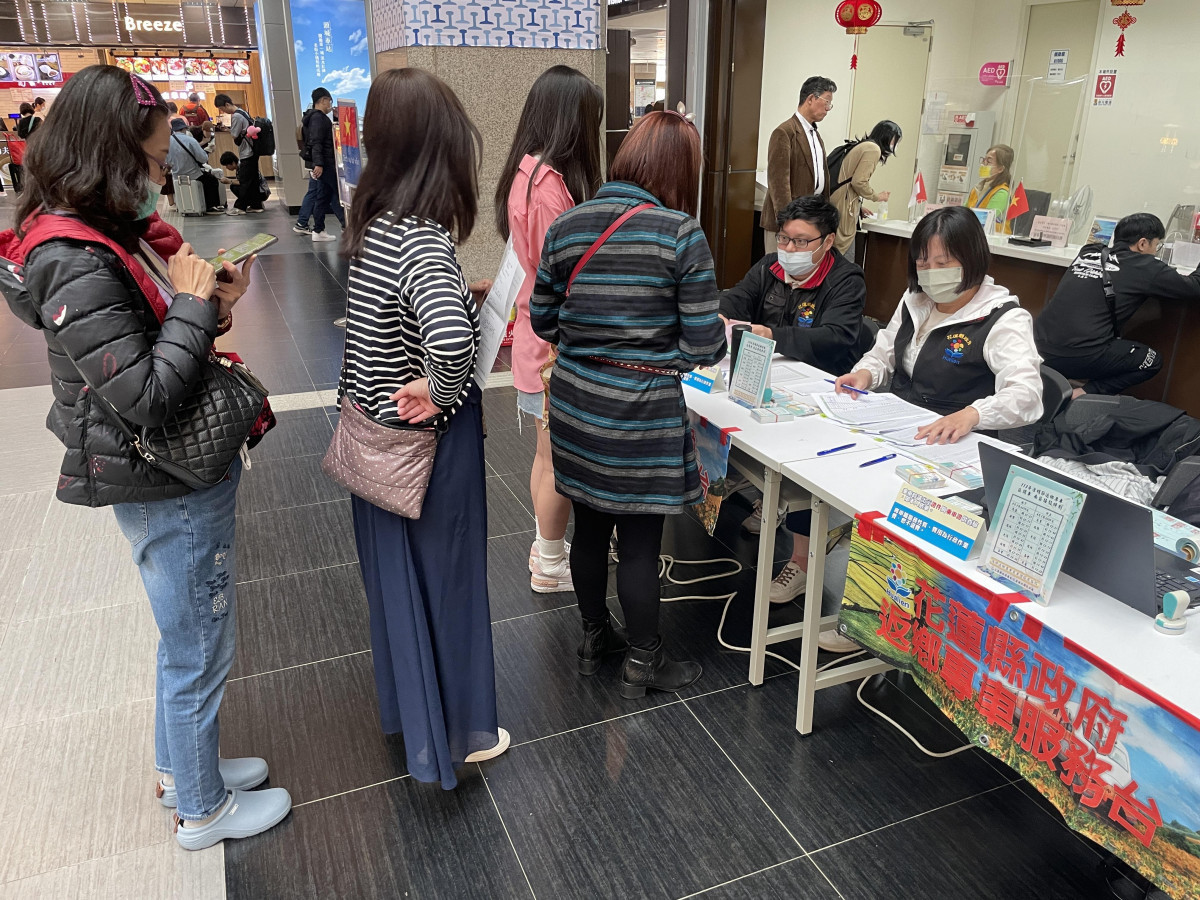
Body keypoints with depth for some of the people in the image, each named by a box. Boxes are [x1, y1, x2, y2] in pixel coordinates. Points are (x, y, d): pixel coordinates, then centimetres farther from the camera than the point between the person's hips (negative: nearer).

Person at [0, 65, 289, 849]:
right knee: (200, 652, 9)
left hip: (187, 470, 10)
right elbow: (148, 396, -26)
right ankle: (202, 809, 32)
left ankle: (181, 767, 47)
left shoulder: (114, 234, 4)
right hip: (170, 491, -10)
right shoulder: (77, 268, -25)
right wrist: (194, 302, -19)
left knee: (190, 640, 25)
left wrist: (214, 301, -2)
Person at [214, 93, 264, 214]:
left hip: (247, 153, -9)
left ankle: (240, 207, 0)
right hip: (252, 151, 9)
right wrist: (228, 129, 9)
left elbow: (234, 135, -13)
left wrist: (226, 129, 3)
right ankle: (256, 205, 16)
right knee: (252, 179, 12)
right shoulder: (242, 111, 12)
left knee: (244, 181, -4)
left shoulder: (236, 116, -17)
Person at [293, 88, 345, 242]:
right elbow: (316, 142, -23)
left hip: (320, 163, 10)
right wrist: (318, 163, -28)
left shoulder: (314, 116, 19)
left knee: (314, 194, 11)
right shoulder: (318, 117, -14)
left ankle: (301, 224, 13)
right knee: (336, 195, -5)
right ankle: (347, 225, -1)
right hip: (324, 164, -10)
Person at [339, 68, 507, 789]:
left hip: (378, 437, 8)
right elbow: (451, 341, -46)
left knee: (396, 574, 22)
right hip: (431, 444, -8)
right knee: (443, 579, 10)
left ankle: (408, 706, 46)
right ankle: (452, 736, 32)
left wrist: (455, 292, 8)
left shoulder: (372, 224, -1)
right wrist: (438, 391, -27)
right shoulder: (423, 241, -27)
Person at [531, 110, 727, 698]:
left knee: (590, 526, 20)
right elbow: (703, 346, -13)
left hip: (575, 401, 5)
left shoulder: (566, 225, 1)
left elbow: (543, 321, 9)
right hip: (643, 410, -5)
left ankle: (594, 638, 40)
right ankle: (642, 663, 28)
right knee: (640, 541, 9)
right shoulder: (681, 234, -14)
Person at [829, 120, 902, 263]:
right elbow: (859, 182, -15)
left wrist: (859, 207, 28)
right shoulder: (873, 148, -7)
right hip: (845, 207, -10)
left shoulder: (862, 146, 23)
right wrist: (876, 196, 2)